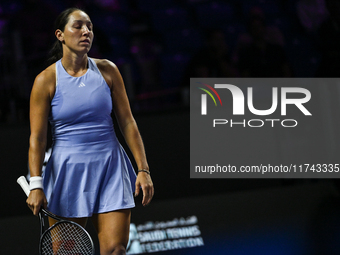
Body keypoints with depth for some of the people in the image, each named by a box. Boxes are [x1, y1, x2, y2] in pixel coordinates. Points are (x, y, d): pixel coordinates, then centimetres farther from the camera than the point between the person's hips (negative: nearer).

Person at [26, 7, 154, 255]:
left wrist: (143, 169, 0)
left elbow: (127, 122, 6)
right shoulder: (46, 80, -3)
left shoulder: (107, 71, 4)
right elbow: (37, 137, -3)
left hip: (110, 169, 2)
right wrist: (36, 184, -13)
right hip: (67, 170, -2)